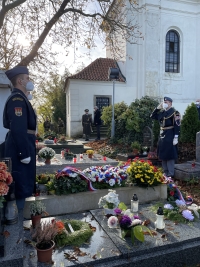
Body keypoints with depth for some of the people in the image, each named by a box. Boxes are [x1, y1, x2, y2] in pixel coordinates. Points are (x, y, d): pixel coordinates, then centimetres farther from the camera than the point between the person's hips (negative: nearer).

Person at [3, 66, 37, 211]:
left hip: (24, 144, 11)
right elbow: (17, 129, -25)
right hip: (20, 147, -11)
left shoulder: (21, 98, 16)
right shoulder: (17, 99, -16)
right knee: (21, 183, -1)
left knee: (25, 181, 20)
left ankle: (19, 210, 35)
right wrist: (24, 153, -23)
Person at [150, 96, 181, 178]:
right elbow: (152, 116, 16)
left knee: (169, 156, -3)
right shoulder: (162, 112, 12)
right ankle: (165, 172, 25)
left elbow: (177, 126, -14)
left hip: (169, 137, -8)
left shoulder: (174, 113, -10)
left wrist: (176, 137, -19)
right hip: (162, 136, 8)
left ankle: (170, 174, 7)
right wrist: (157, 108, 6)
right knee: (162, 155, 13)